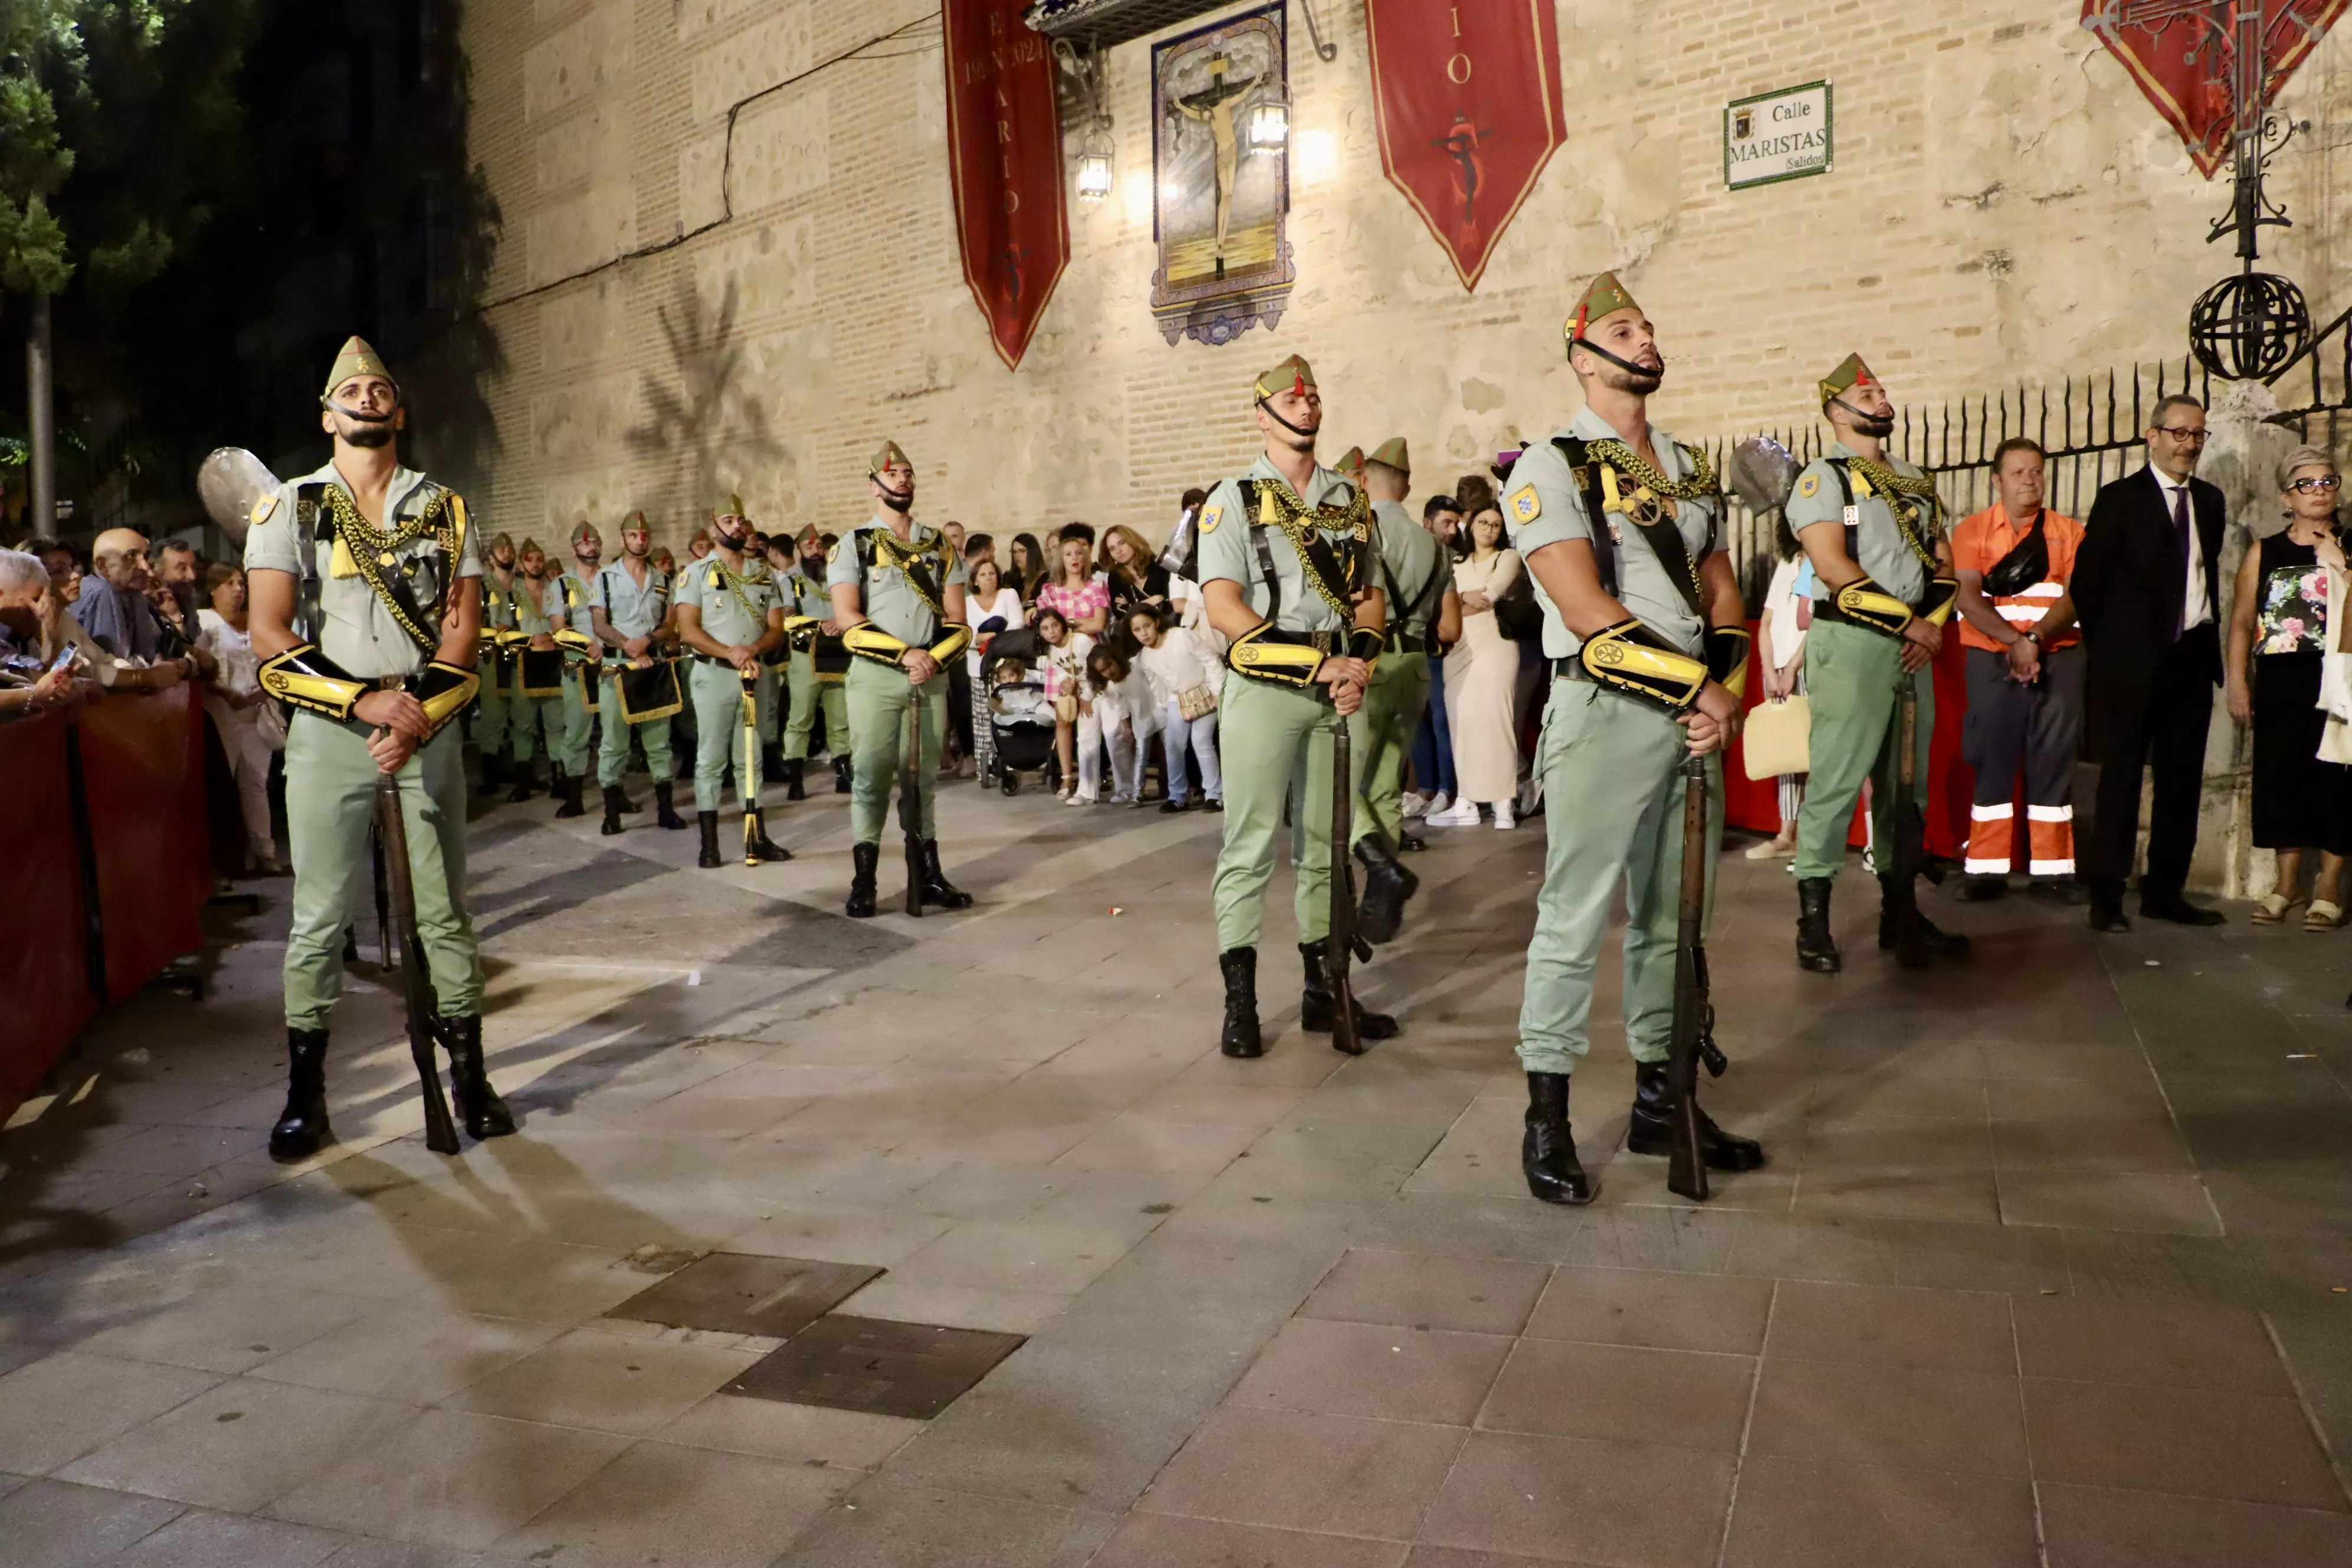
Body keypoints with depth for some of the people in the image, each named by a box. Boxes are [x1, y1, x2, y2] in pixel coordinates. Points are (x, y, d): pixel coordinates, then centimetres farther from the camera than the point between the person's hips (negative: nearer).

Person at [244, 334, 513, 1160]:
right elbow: (268, 634, -3)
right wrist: (366, 700, -14)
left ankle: (469, 1076, 13)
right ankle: (304, 1093, 13)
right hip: (326, 730, -1)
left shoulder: (444, 509, 9)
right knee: (319, 915, 3)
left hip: (427, 728, 1)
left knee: (445, 911, 4)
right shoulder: (287, 507, 4)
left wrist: (419, 712, -12)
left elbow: (463, 624, 2)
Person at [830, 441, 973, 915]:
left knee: (924, 777, 8)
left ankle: (929, 875, 14)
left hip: (932, 677, 3)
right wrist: (905, 653, -17)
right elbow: (848, 621, -8)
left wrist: (933, 658, -12)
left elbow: (957, 623, 6)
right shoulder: (852, 547, 2)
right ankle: (863, 883, 0)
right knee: (871, 774, -4)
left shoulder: (940, 547, 12)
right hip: (875, 676, -3)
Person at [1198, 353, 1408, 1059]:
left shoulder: (1349, 499, 14)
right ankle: (1240, 1004, 2)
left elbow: (1368, 595, 14)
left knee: (1325, 844, 10)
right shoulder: (1234, 499, -2)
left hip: (1336, 692, 5)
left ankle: (1323, 991, 18)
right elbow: (1224, 608, -11)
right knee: (1251, 846, -4)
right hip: (1264, 690, -5)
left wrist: (1360, 664, -7)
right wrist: (1319, 663, -16)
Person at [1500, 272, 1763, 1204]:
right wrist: (1700, 687, -13)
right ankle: (1547, 1121, 6)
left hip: (1694, 715, 7)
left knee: (1674, 917, 12)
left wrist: (1725, 691, -3)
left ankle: (1660, 1101, 23)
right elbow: (1587, 611, -14)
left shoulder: (1690, 470, 17)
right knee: (1576, 916, -3)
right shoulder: (1550, 466, -5)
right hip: (1604, 715, -7)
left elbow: (1721, 591, 15)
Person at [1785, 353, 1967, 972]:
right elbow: (1836, 570, -14)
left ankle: (1901, 912, 18)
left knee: (1907, 784, 10)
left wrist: (1933, 625, -3)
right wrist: (1910, 624, -13)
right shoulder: (1821, 478, -3)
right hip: (1851, 643, -7)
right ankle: (1814, 923, -4)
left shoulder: (1914, 480, 19)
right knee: (1836, 780, -9)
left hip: (1914, 646, 7)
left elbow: (1942, 561, 16)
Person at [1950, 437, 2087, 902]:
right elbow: (1969, 598, -5)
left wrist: (2035, 638, -18)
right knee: (1991, 758, -2)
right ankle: (1987, 867, 2)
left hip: (2057, 658, 1)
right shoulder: (1972, 530, 6)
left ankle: (2051, 868, 3)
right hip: (1991, 659, -1)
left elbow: (2075, 597, -1)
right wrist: (2014, 641, -17)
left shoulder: (2068, 532, 10)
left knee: (2054, 759, 0)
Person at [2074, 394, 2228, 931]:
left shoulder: (2211, 501, 14)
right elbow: (2086, 579, -4)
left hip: (2193, 659, 5)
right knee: (2121, 778, -1)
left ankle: (2165, 891, 16)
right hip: (2134, 663, -5)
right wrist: (2108, 646, -1)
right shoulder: (2120, 498, -3)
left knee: (2182, 781, 8)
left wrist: (2210, 638, 7)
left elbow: (2209, 574, 17)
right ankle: (2106, 897, 4)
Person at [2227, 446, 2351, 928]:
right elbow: (2241, 621, 7)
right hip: (2279, 684, 1)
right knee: (2280, 778, 4)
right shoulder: (2264, 553, 8)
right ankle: (2287, 881, 17)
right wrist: (2237, 685, 1)